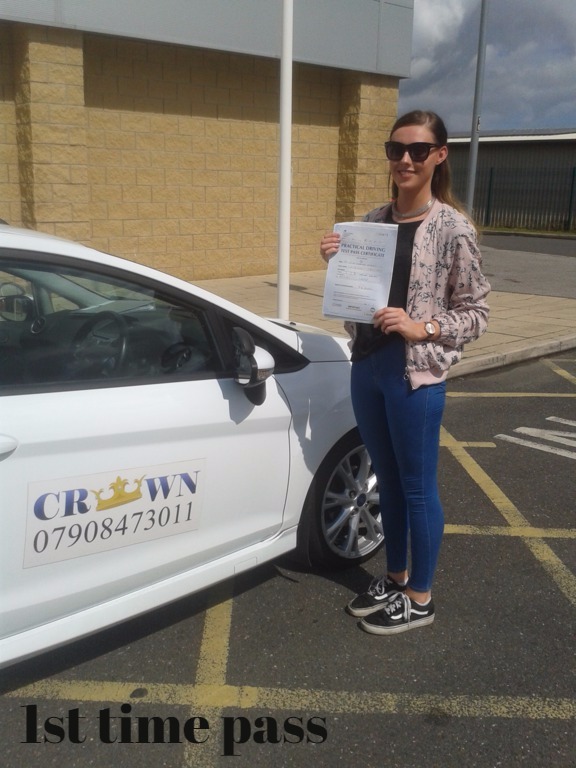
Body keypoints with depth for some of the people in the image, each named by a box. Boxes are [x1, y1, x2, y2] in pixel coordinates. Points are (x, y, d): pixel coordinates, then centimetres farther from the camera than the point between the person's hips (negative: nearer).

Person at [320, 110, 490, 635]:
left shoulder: (453, 228, -9)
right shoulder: (372, 222, 6)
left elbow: (476, 313, -6)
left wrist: (422, 328, -21)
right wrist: (336, 263, -4)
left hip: (417, 376, -6)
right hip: (367, 368, 6)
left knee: (417, 488, 7)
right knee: (387, 482, 18)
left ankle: (421, 598, 26)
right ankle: (395, 578, 36)